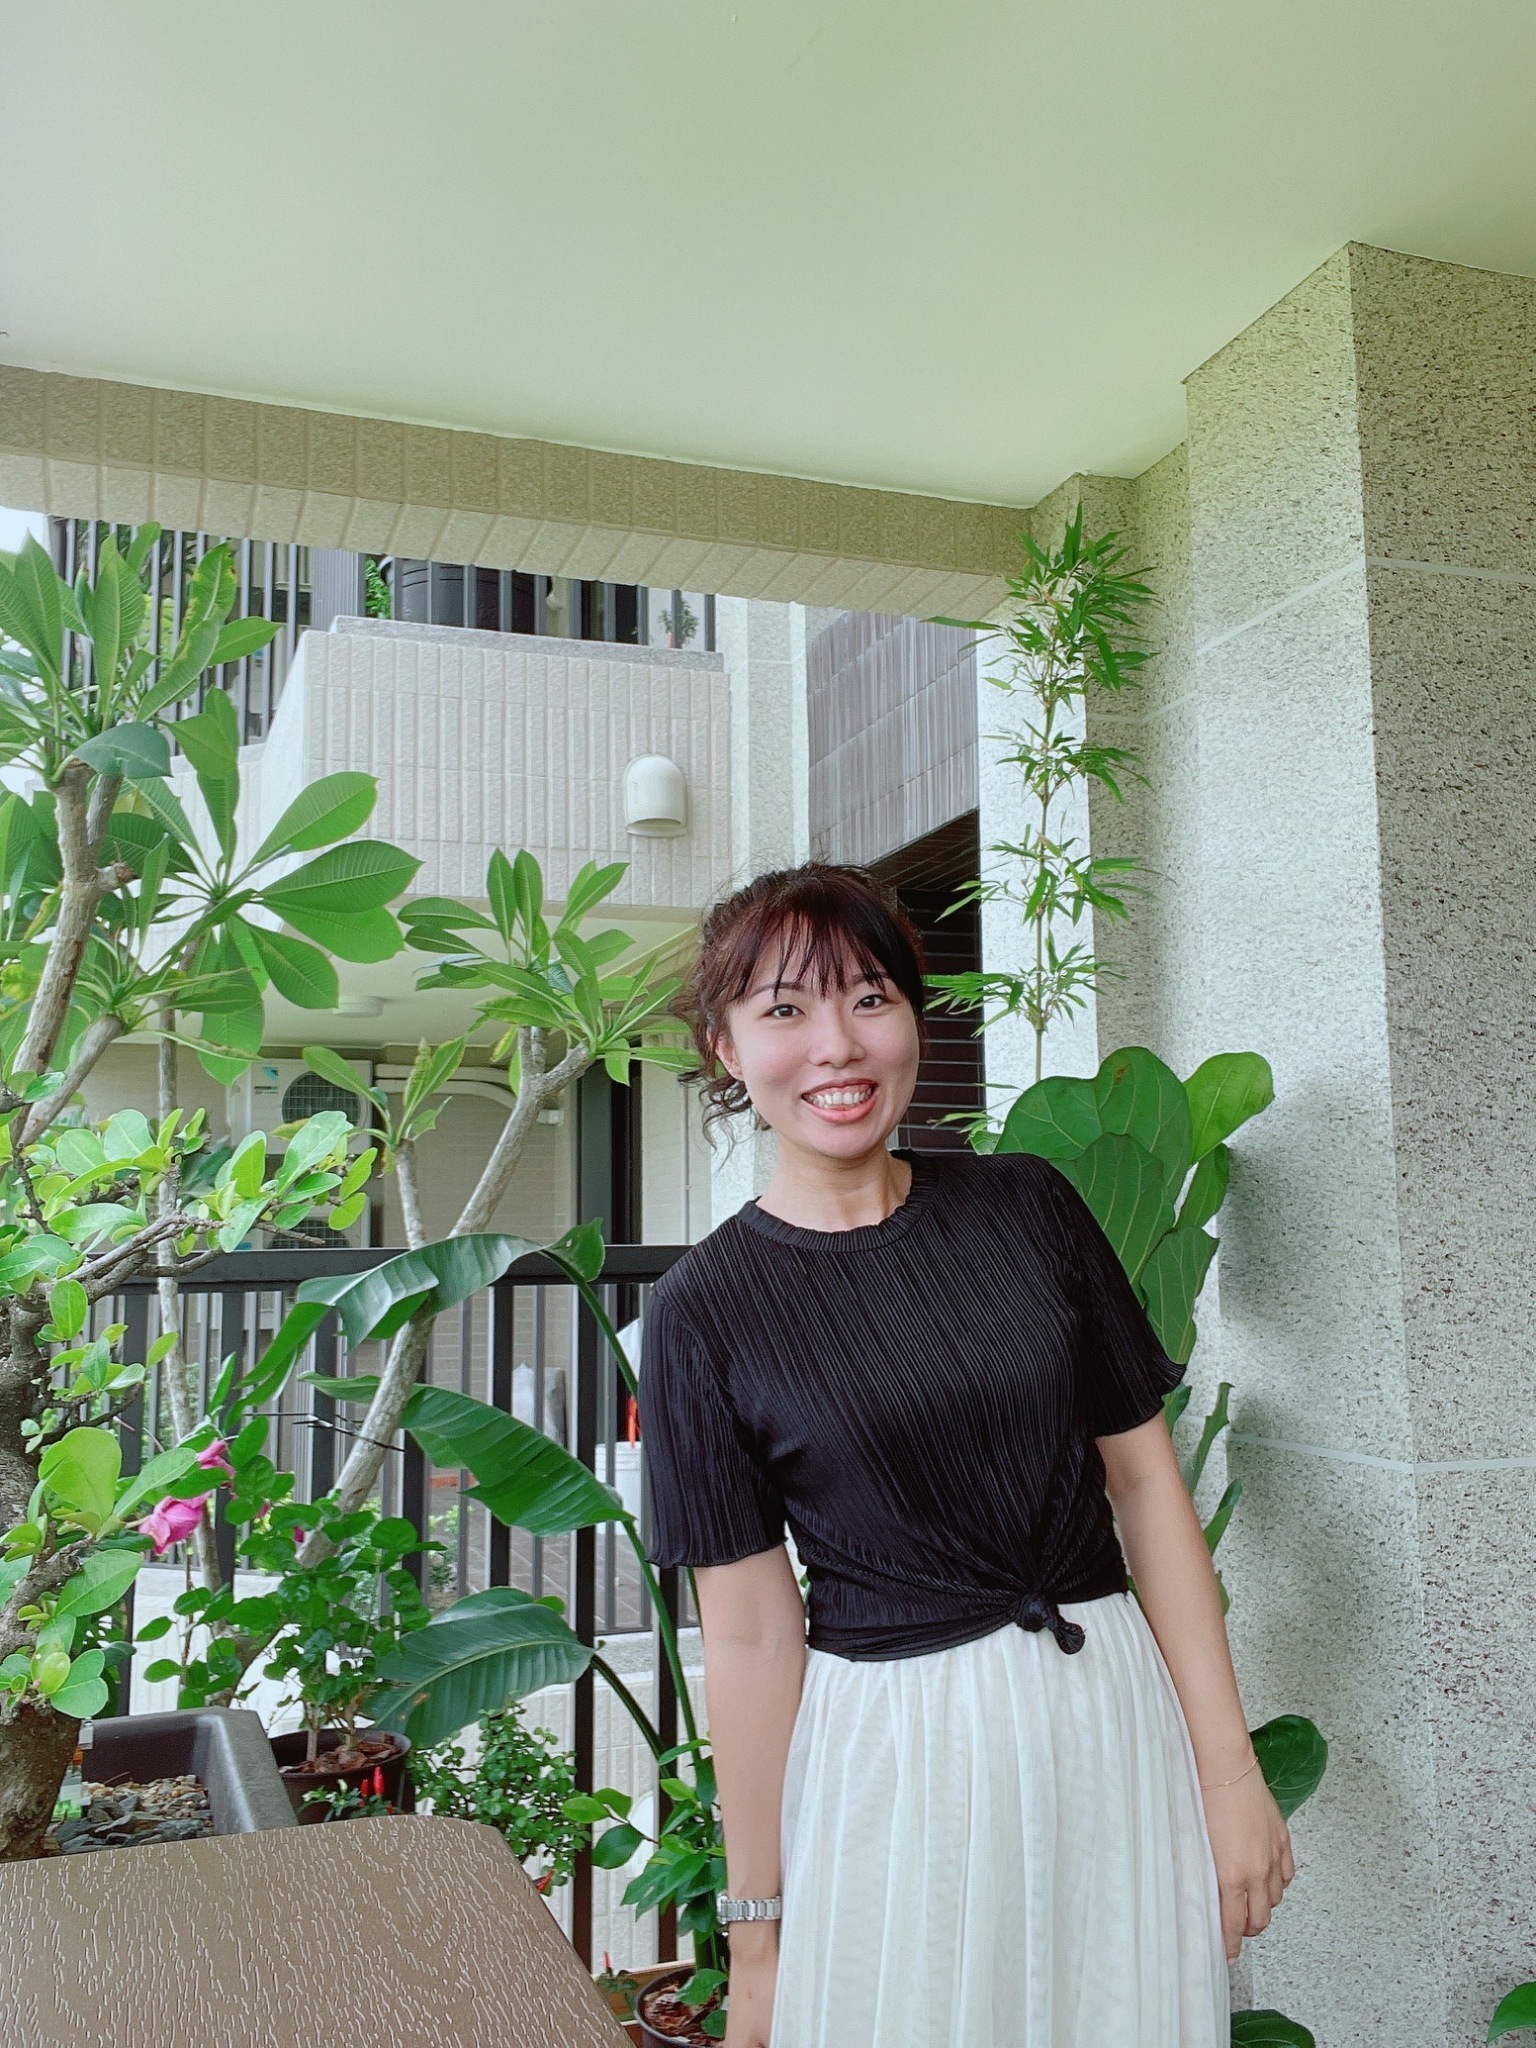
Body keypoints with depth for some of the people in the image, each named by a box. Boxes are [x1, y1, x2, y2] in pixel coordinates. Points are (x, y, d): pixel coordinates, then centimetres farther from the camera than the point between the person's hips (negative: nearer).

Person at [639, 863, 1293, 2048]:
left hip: (1116, 1715, 3)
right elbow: (750, 1633, -7)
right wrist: (758, 1936, -3)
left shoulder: (1025, 1204, -2)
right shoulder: (707, 1312, -8)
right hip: (891, 1752, -2)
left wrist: (1229, 1768, -1)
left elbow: (1144, 1475, 1)